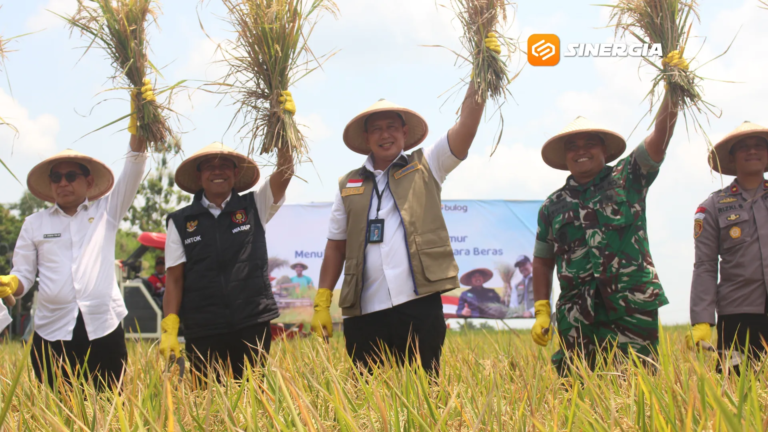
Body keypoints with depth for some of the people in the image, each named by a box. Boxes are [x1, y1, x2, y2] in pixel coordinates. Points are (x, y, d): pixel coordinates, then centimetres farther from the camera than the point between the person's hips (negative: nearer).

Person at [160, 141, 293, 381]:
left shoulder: (254, 207, 9)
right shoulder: (180, 222, 7)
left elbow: (284, 171, -4)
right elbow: (174, 279, 5)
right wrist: (169, 329, -4)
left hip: (253, 326, 0)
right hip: (203, 333, 0)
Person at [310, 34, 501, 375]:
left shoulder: (426, 168, 9)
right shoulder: (348, 185, 15)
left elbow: (468, 121, 0)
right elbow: (336, 246, 15)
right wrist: (322, 302, 9)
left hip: (420, 308, -2)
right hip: (365, 315, 2)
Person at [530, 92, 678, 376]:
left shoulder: (627, 179, 8)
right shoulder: (553, 206, 14)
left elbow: (661, 136, -4)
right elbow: (542, 261, 17)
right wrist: (541, 311, 9)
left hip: (633, 310, -2)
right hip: (576, 319, 2)